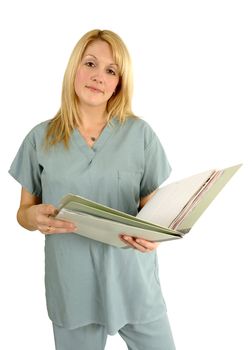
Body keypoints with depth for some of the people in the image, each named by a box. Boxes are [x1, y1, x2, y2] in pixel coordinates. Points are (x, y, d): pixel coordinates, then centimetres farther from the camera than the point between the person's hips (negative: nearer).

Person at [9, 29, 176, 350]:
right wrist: (34, 217, -17)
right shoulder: (41, 138, 0)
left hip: (132, 280, 0)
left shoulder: (140, 134, -3)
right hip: (71, 284, 1)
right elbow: (23, 211, 6)